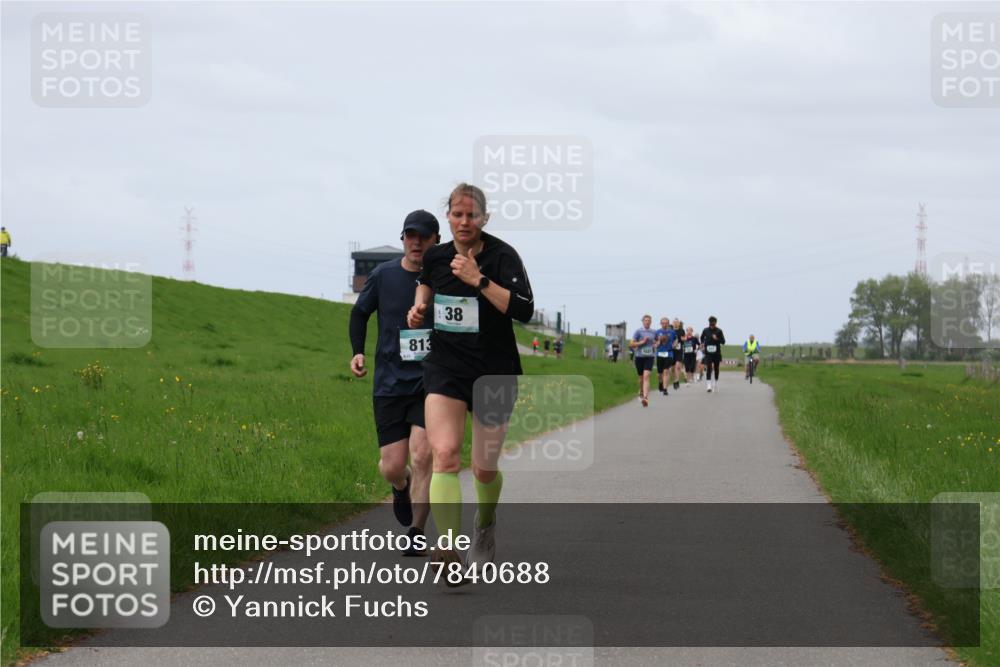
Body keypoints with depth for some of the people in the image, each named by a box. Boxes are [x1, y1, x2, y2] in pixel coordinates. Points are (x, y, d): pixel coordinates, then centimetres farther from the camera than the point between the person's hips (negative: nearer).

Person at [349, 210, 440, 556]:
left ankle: (416, 534, -2)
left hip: (432, 382, -2)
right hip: (390, 383, 2)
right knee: (391, 466, -2)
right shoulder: (383, 276, 0)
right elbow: (360, 313, 17)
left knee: (422, 454, -16)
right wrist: (357, 352, 4)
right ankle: (402, 488, 37)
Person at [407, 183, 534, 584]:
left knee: (484, 468, 7)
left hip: (494, 372, -2)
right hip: (445, 367, 2)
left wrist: (479, 280, -26)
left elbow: (524, 310, -23)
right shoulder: (437, 256, 2)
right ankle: (449, 556, -28)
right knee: (445, 455, -19)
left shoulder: (502, 257, -11)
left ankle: (486, 525, 44)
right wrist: (420, 305, 9)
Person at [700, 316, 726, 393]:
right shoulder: (705, 330, 2)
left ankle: (716, 383, 32)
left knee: (716, 368, 12)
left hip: (717, 353, 1)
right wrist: (702, 343, 4)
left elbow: (723, 341, -5)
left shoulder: (719, 331, -2)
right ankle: (709, 385, -18)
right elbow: (702, 338, 21)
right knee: (709, 368, -13)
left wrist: (717, 339, -22)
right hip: (708, 353, -1)